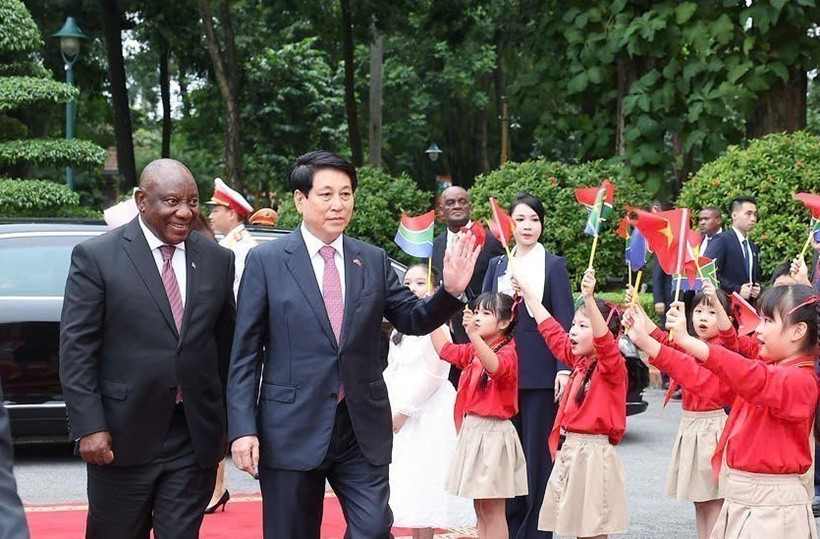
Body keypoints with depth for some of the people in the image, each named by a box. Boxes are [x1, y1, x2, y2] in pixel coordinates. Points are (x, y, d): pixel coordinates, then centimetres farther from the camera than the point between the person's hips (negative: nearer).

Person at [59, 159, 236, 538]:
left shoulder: (218, 261, 6)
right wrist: (89, 426, -13)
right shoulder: (96, 257, -5)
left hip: (195, 438, 3)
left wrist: (226, 422, 12)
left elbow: (226, 346, 12)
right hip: (122, 436, -2)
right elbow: (76, 348, -7)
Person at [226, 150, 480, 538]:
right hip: (292, 430, -2)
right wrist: (242, 429, -9)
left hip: (364, 429, 3)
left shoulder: (374, 261, 8)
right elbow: (244, 353, -2)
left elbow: (414, 320, 8)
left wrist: (451, 290, -11)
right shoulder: (266, 261, -1)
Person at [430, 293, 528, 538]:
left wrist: (473, 334, -48)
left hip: (493, 433, -8)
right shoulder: (472, 351, 11)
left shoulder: (507, 352, -14)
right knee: (480, 508, 12)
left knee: (493, 510, -5)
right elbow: (445, 349, 19)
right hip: (471, 429, 8)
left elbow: (495, 366, -35)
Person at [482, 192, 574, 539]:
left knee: (538, 453, 0)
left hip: (540, 373, -3)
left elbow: (564, 321, -3)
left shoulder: (554, 266, 3)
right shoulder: (497, 265, 13)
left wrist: (563, 369, -13)